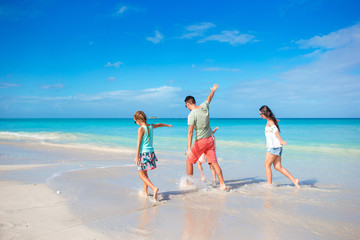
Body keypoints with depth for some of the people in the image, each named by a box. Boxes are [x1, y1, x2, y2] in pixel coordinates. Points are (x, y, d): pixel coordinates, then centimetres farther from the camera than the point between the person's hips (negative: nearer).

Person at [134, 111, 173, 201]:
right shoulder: (151, 126, 8)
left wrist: (137, 157, -15)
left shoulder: (141, 129, -13)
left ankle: (154, 188, -21)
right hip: (151, 152, 8)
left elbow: (139, 143, -16)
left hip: (143, 153, -7)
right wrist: (167, 125, 50)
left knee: (141, 174, -2)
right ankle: (145, 191, 27)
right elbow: (158, 125, 30)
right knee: (144, 173, 21)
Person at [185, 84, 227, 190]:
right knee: (214, 162, 5)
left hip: (200, 141, -6)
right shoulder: (204, 107, 2)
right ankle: (222, 184, 1)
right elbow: (209, 98, 24)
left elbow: (190, 132, -23)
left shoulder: (191, 115, -16)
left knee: (189, 161, 11)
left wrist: (189, 148, -26)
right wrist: (213, 90, 45)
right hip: (210, 139, 6)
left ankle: (189, 183, 20)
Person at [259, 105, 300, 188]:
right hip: (276, 147, 9)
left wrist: (281, 141, -39)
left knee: (267, 165, -1)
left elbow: (275, 130, -27)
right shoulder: (271, 121, 16)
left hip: (274, 146, -9)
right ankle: (294, 180, 3)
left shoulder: (270, 121, -11)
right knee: (278, 167, 6)